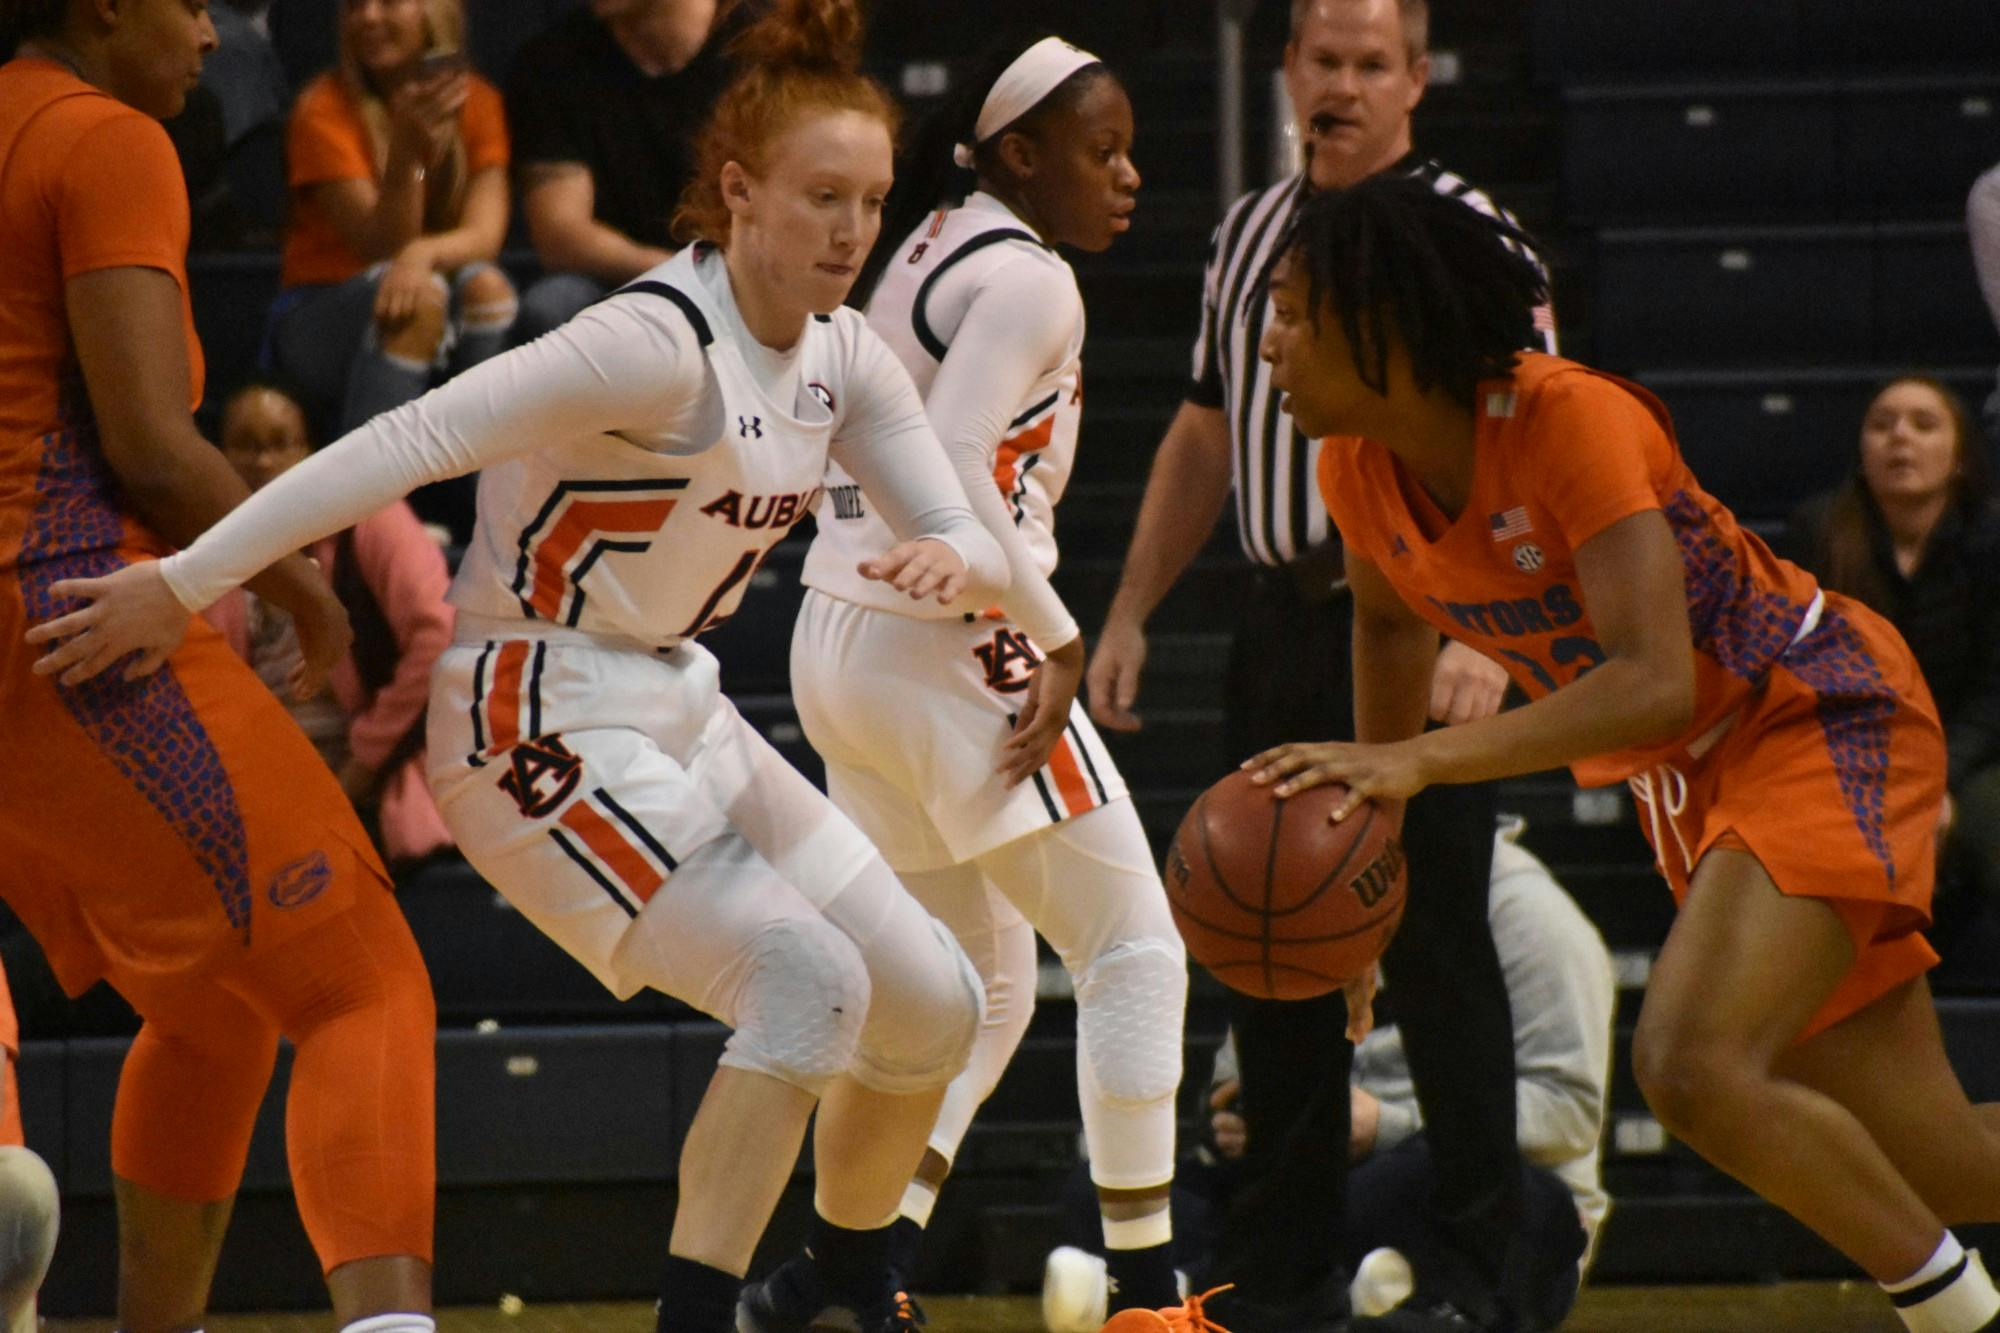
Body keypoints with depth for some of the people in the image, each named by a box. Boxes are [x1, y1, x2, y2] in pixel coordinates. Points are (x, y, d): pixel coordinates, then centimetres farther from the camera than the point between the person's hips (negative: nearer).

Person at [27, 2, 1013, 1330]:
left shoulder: (845, 359, 3)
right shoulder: (660, 345, -23)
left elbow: (977, 544, 5)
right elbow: (411, 443, -29)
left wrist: (951, 560, -22)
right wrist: (183, 583, -33)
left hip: (673, 702, 9)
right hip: (541, 724, -9)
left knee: (933, 1004, 8)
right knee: (805, 977, -24)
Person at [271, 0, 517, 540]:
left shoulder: (476, 102, 0)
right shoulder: (325, 110, -10)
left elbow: (485, 235, -13)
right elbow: (381, 245, -17)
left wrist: (423, 254, -36)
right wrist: (408, 153, -35)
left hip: (451, 335, 3)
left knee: (485, 286, -29)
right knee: (421, 295, -34)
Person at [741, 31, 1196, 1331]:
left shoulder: (922, 250, 15)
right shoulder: (1030, 280, -13)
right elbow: (953, 476, -24)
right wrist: (1061, 645, -18)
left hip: (839, 640, 9)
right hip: (950, 645, -9)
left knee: (987, 986, 17)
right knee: (1137, 953, -1)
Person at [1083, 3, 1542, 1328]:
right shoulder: (1248, 232, 14)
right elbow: (1203, 436, 24)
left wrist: (1480, 636, -30)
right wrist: (1129, 614, 19)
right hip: (1283, 624, 7)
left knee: (1438, 951, -6)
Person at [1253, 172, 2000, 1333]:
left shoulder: (1571, 421, -27)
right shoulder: (1359, 472, -5)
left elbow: (1656, 682, -37)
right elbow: (1393, 627, 19)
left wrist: (1419, 760, -43)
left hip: (1825, 718, -8)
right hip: (1692, 779, 8)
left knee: (1694, 1067, -28)